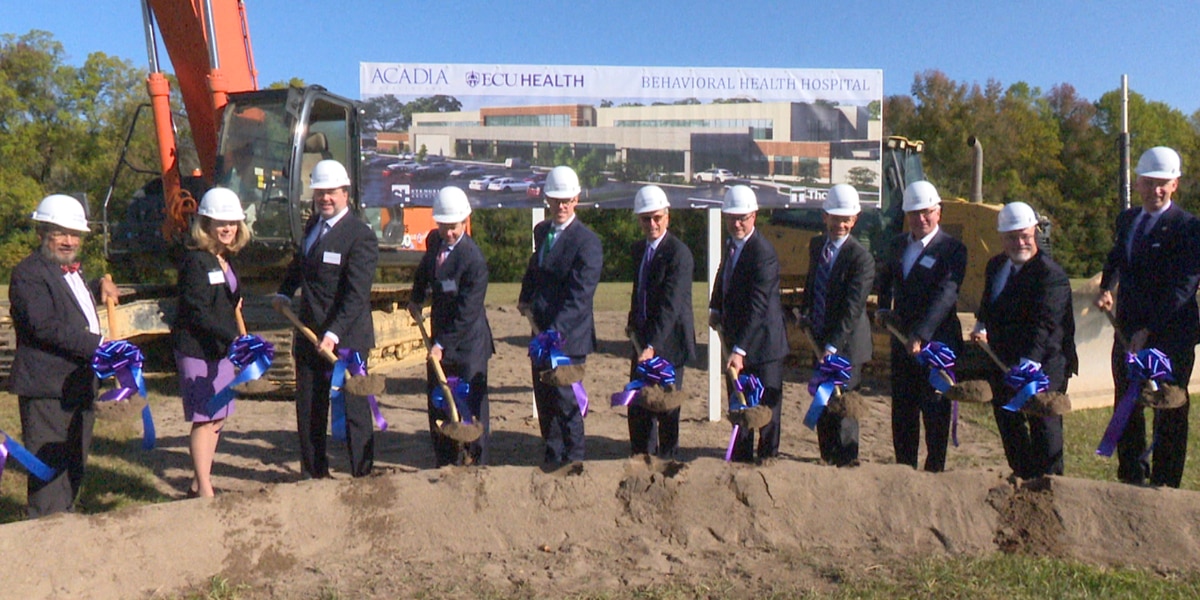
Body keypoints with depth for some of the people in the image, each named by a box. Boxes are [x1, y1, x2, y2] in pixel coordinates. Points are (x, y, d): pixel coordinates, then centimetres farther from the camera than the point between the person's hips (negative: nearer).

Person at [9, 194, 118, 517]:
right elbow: (45, 326, -23)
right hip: (47, 389, -9)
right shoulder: (28, 273, -11)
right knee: (50, 468, -6)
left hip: (80, 387, 9)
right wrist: (99, 345, -28)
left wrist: (101, 287, 20)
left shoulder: (74, 272, 19)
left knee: (75, 465, 16)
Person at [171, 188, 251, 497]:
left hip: (222, 348, 9)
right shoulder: (195, 260, -15)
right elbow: (197, 312, -21)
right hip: (197, 350, -9)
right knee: (203, 418, -4)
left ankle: (200, 484, 25)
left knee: (217, 418, 13)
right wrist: (233, 337, -26)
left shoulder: (224, 259, 11)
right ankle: (204, 491, 5)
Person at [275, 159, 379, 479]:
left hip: (345, 338, -8)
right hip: (309, 333, 8)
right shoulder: (313, 224, 12)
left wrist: (333, 334, -29)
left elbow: (356, 296, -22)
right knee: (308, 408, 14)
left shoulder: (361, 236, -14)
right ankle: (313, 471, 28)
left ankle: (362, 475, 14)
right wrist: (284, 292, 20)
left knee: (353, 409, 1)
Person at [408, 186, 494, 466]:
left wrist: (443, 344, -22)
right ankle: (446, 462, 24)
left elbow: (467, 312, -22)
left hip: (468, 342, -7)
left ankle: (476, 462, 13)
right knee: (438, 402, 12)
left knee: (472, 405, 1)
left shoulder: (474, 259, -21)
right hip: (440, 338, 7)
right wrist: (416, 298, 20)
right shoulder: (434, 241, 1)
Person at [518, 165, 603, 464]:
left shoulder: (587, 241, -14)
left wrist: (556, 332, -30)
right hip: (542, 330, 8)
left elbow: (579, 297, -22)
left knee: (565, 401, -2)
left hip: (569, 336, -7)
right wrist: (526, 298, 11)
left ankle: (573, 462, 13)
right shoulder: (541, 230, 10)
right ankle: (552, 459, 27)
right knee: (544, 399, 13)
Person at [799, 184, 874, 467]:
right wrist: (804, 313, 9)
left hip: (846, 346, -7)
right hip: (820, 340, 7)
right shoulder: (816, 245, 5)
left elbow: (852, 309, -23)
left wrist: (833, 346, -27)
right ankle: (828, 458, 31)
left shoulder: (861, 257, -18)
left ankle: (847, 463, 14)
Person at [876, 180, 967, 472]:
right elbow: (885, 279, 28)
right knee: (902, 408, 11)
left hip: (937, 341, -6)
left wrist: (920, 335, -28)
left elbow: (945, 295, -19)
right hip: (901, 338, 6)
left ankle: (934, 470, 14)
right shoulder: (897, 244, 11)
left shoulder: (952, 248, -9)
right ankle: (904, 468, 22)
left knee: (936, 411, 3)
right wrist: (883, 308, 9)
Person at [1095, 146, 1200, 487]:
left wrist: (1148, 331, -22)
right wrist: (1107, 287, 0)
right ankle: (1131, 479, 26)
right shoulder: (1126, 219, 11)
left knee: (1169, 415, 4)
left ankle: (1164, 487, 15)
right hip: (1127, 332, 6)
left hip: (1170, 335, -6)